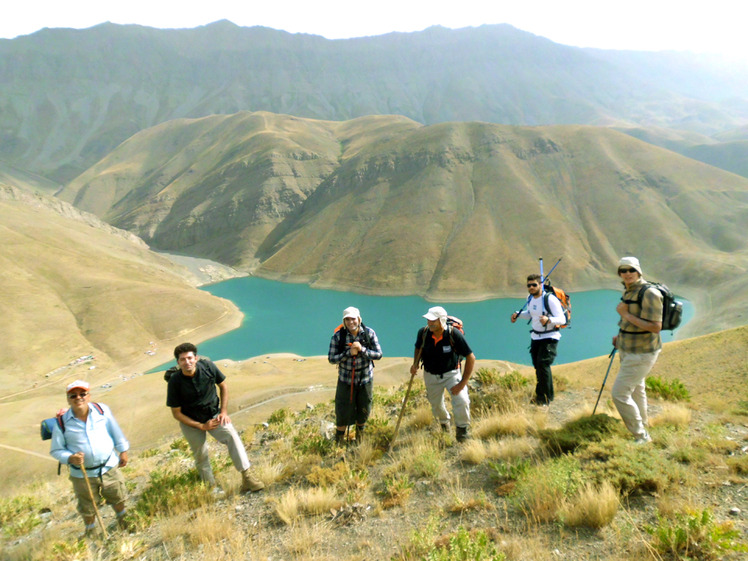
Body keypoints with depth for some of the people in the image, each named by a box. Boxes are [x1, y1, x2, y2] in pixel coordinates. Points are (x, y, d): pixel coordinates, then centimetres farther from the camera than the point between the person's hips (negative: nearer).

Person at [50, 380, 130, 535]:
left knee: (118, 498, 21)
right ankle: (90, 531, 48)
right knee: (88, 508, 18)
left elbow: (115, 431, 2)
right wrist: (70, 458, -25)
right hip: (83, 474, -1)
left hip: (110, 467, 1)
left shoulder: (102, 410, -11)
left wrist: (123, 451, 7)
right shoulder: (61, 423, -14)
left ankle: (122, 520, 51)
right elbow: (56, 450, -6)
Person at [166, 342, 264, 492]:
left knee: (232, 435, -22)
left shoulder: (207, 366, -14)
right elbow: (176, 413, -10)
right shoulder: (175, 382, -18)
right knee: (201, 457, 2)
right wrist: (201, 426, -15)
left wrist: (224, 412, -5)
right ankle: (211, 487, 25)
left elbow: (223, 385, 3)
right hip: (191, 422, 0)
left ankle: (247, 476, -25)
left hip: (214, 415, 0)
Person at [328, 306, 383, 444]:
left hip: (365, 379, 2)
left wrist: (362, 350, -27)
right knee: (343, 412, 5)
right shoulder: (338, 336, -13)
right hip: (346, 380, -2)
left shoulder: (369, 333, -10)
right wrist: (349, 353, -27)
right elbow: (331, 358, -13)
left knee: (364, 412, 17)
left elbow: (378, 354, -11)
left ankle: (359, 436, 47)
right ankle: (339, 442, 28)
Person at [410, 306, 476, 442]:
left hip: (451, 373, -3)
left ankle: (462, 428, 7)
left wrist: (462, 383, -21)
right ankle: (444, 421, 51)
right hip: (430, 375, 3)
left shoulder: (454, 334, -27)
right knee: (435, 405, 15)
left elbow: (471, 358, -19)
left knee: (462, 400, -22)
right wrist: (415, 363, -11)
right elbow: (418, 348, 8)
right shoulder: (423, 332, -16)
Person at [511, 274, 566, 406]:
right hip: (535, 337, 7)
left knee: (543, 364, -15)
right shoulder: (530, 298, 4)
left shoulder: (550, 299, -20)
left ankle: (547, 398, -1)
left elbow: (562, 319, -24)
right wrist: (518, 314, 6)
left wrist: (548, 319, -42)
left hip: (550, 338, -7)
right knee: (537, 366, 10)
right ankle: (540, 395, 26)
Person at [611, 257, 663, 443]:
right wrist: (621, 336, 13)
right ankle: (643, 427, 46)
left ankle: (642, 436, 4)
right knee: (636, 390, 25)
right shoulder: (628, 291, 6)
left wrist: (626, 314, -25)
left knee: (619, 393, -10)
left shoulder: (649, 293, -23)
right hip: (628, 349, 10)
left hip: (641, 353, -10)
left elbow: (655, 327, -27)